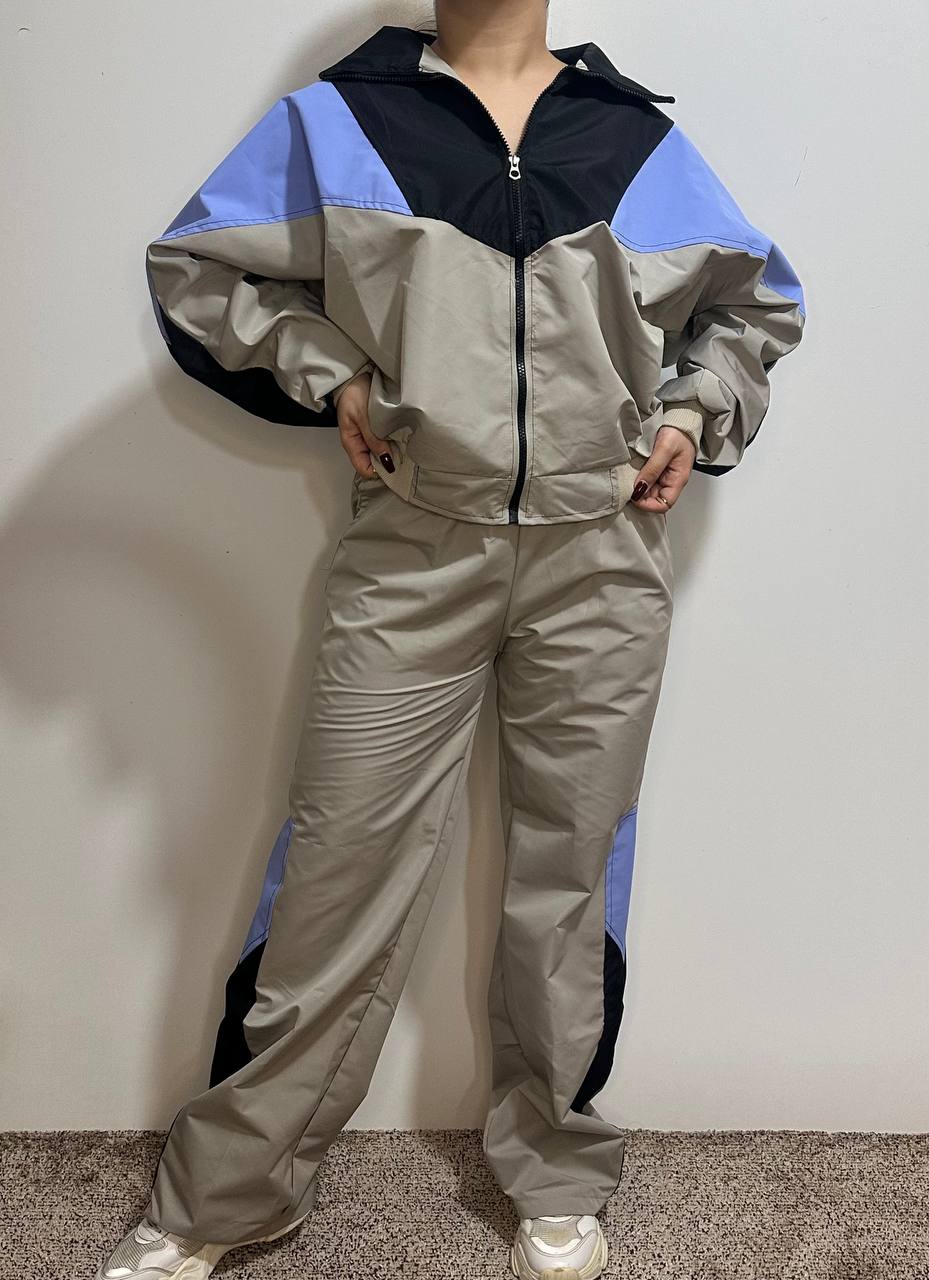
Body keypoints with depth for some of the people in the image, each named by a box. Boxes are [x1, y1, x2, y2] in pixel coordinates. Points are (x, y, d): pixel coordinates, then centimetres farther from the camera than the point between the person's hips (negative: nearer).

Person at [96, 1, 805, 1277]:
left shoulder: (640, 137, 10)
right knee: (344, 864, 1)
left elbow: (756, 301, 22)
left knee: (573, 864, 9)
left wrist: (694, 413, 5)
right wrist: (327, 377, -1)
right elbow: (196, 267, 12)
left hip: (601, 558, 2)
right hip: (411, 558, -1)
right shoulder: (338, 119, 6)